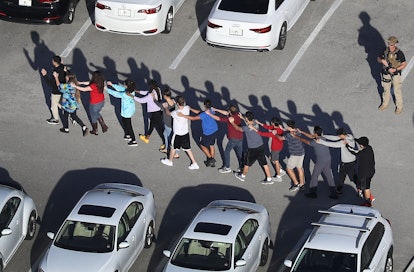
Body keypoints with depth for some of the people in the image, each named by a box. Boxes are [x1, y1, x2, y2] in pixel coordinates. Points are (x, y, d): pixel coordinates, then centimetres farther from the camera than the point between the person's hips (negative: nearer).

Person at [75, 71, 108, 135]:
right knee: (97, 114, 32)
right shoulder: (101, 83, -9)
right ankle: (104, 126, 32)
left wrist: (75, 86, -17)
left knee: (93, 116, 19)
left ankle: (95, 131, 37)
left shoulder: (94, 86, -34)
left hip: (95, 104, -7)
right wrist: (81, 83, 6)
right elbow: (89, 83, 4)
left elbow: (84, 89, -26)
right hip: (102, 102, 7)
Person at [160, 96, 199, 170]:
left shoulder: (176, 113, -32)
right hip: (186, 132, 5)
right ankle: (194, 164, 20)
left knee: (173, 147, 20)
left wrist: (166, 107, 10)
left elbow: (168, 113, -9)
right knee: (188, 149, 17)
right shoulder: (187, 108, -16)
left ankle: (170, 161, 41)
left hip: (177, 133, -5)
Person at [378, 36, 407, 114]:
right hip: (386, 73, 4)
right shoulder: (385, 51, -10)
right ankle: (385, 103, 42)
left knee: (397, 91, 10)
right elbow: (379, 59, 3)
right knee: (386, 89, 21)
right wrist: (382, 61, -21)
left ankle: (399, 107, 29)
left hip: (396, 75, -4)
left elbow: (404, 64, -15)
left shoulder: (399, 53, -23)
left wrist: (395, 69, -25)